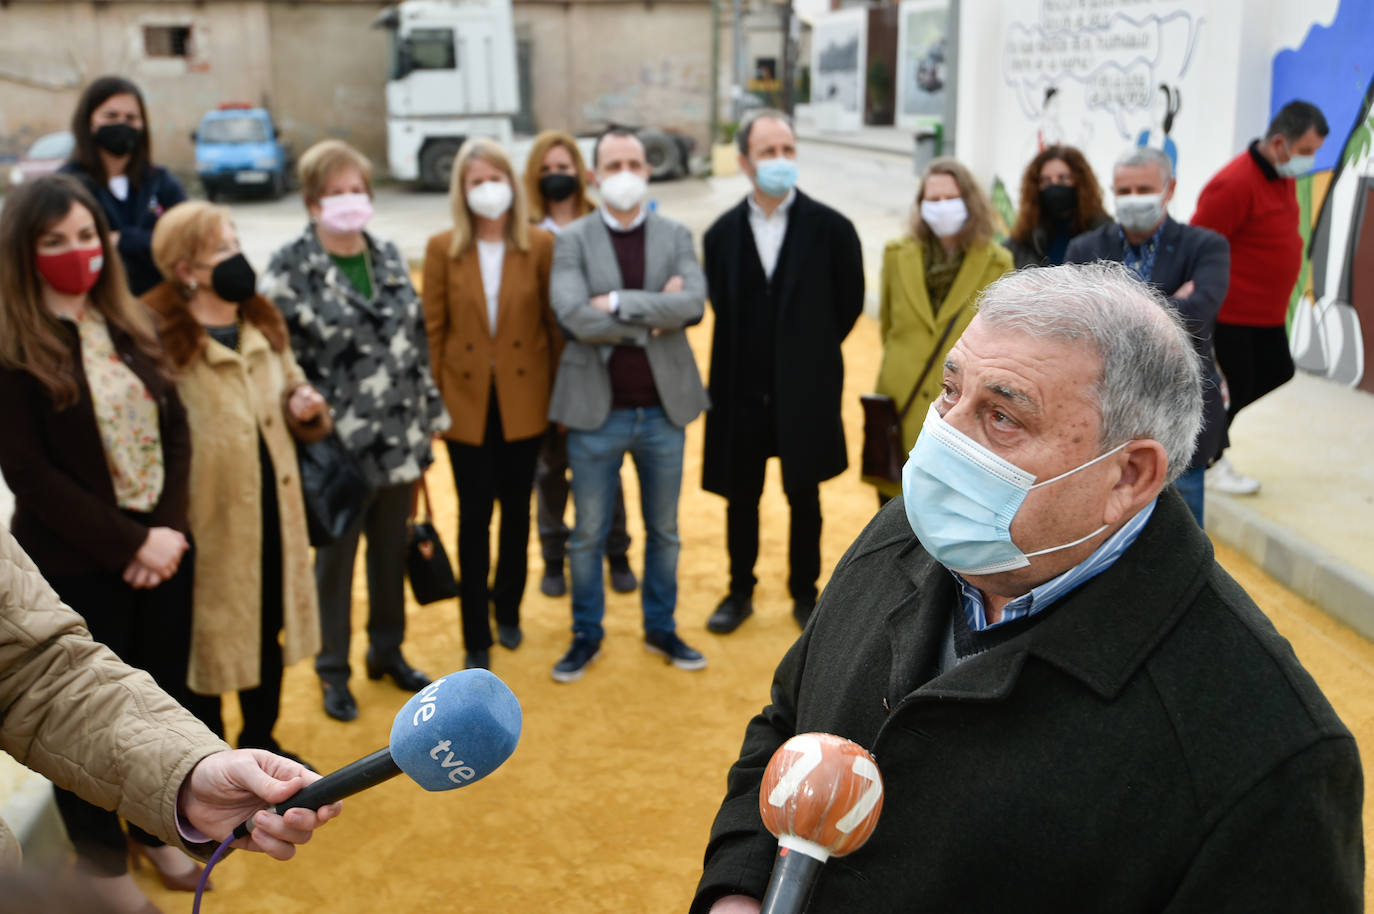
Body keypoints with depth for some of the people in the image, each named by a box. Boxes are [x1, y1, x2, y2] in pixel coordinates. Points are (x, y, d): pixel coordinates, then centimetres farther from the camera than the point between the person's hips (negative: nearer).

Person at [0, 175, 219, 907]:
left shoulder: (129, 328, 7)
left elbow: (176, 433, 5)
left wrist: (168, 528, -9)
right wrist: (126, 544, -17)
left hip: (164, 549, 5)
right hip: (74, 565, -5)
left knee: (164, 697, 14)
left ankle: (156, 829, 36)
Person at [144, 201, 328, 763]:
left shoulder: (262, 322, 8)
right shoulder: (160, 337, -17)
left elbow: (291, 388, 21)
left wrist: (306, 407, -2)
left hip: (273, 508, 7)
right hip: (208, 516, -7)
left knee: (270, 629, 20)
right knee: (208, 639, 10)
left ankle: (260, 743, 41)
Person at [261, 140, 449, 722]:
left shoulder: (389, 259, 7)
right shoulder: (290, 270, -9)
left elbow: (417, 341, 11)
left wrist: (431, 413, 10)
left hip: (400, 439, 5)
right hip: (337, 445, -5)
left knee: (392, 551, 16)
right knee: (335, 558, 9)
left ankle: (387, 651, 35)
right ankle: (333, 671, 26)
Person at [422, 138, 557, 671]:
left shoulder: (540, 246, -3)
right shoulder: (443, 249, -2)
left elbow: (555, 324, 0)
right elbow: (433, 329, 0)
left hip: (523, 401, 1)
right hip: (467, 401, 0)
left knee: (516, 510, 13)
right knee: (474, 518, 4)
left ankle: (508, 610, 35)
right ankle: (476, 640, 14)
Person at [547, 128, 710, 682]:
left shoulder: (675, 237, 3)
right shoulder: (572, 241, -3)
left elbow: (694, 304, -14)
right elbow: (575, 317, -19)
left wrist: (620, 303, -19)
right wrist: (655, 315, -14)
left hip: (663, 409, 2)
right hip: (597, 411, -2)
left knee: (664, 531, 14)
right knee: (587, 535, 9)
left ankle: (661, 628, 32)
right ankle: (586, 635, 26)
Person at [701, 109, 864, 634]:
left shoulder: (830, 228, -6)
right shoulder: (722, 234, 0)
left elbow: (849, 303, 3)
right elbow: (721, 308, 9)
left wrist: (811, 353, 7)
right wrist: (744, 362, 5)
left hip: (805, 393, -1)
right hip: (741, 392, 2)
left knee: (804, 498, 11)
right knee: (741, 499, 12)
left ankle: (805, 594, 28)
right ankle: (740, 592, 29)